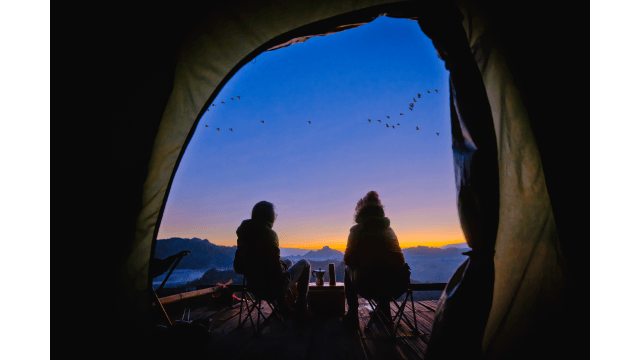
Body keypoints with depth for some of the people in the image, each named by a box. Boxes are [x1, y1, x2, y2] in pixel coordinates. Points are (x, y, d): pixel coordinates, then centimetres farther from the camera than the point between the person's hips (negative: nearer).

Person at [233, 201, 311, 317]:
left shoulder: (244, 234, 1)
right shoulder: (269, 234, -22)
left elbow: (238, 268, 6)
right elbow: (276, 267, -22)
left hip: (254, 286, 8)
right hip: (273, 288, -7)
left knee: (289, 262, 29)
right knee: (304, 264, 12)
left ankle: (282, 305, 27)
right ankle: (301, 307, 16)